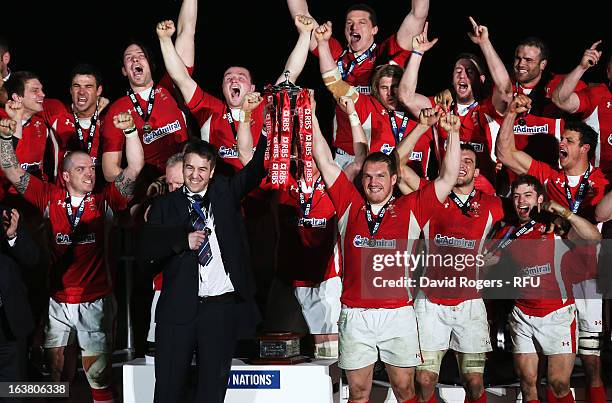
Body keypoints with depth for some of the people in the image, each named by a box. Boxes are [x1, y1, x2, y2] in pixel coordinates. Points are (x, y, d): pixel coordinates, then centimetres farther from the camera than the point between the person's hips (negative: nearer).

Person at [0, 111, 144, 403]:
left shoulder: (104, 200, 0)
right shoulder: (50, 198, 4)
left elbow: (135, 168, -8)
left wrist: (130, 131, -21)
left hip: (95, 302, -2)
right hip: (58, 301, 2)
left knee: (99, 376, 2)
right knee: (57, 375, 10)